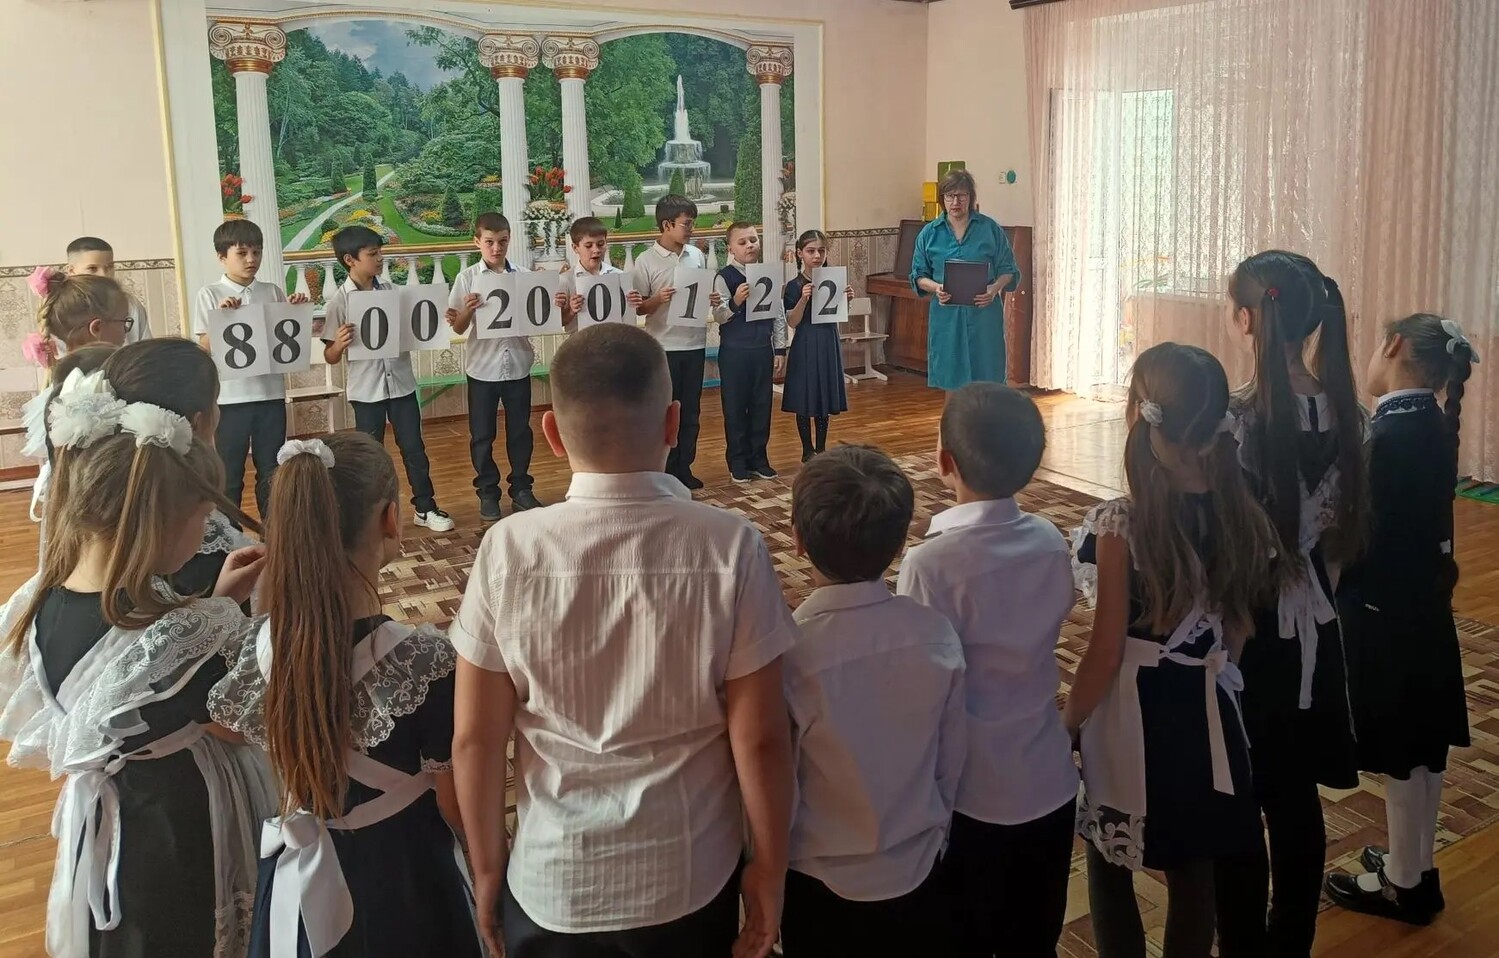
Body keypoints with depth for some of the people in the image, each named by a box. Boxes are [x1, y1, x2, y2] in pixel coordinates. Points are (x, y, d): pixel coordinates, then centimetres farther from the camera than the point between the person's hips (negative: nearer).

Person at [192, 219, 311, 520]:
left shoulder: (273, 292, 6)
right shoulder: (210, 295, -3)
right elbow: (205, 348, -8)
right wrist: (220, 316, -21)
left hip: (270, 393, 3)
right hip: (230, 397, -3)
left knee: (271, 470, 12)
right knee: (230, 473, 7)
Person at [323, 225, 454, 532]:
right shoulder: (339, 302, -8)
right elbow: (330, 357, -6)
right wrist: (339, 344, -28)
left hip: (401, 382, 3)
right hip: (366, 389, -3)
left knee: (414, 447, 8)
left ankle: (425, 507, 20)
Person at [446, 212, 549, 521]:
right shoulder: (467, 278, -5)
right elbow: (458, 328, -3)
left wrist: (554, 306, -13)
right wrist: (468, 310, -23)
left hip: (518, 364, 2)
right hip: (482, 367, -1)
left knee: (520, 431, 11)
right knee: (482, 435, 8)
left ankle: (521, 489, 25)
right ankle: (488, 493, 21)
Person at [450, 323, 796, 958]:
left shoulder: (509, 551, -15)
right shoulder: (731, 548, -18)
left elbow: (475, 739, -8)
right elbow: (760, 736, -13)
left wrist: (488, 868, 7)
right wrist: (769, 867, 2)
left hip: (552, 885, 0)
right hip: (690, 879, 0)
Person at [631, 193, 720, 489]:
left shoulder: (696, 255, 6)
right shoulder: (646, 261, -8)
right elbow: (637, 308, -5)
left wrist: (712, 301, -5)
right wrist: (657, 300, -24)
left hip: (695, 344, 5)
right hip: (664, 347, -4)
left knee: (691, 410, 11)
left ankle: (685, 467, 22)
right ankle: (666, 471, 14)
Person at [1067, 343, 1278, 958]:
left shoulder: (1120, 525, -23)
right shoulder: (1240, 516, -6)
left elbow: (1106, 654, -17)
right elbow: (1238, 631, 5)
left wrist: (1067, 725, -3)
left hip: (1129, 714, -5)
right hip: (1203, 712, 5)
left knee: (1111, 876, 16)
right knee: (1193, 876, 21)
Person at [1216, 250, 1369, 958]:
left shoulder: (1239, 419, -22)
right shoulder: (1343, 411, -2)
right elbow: (1342, 525, 7)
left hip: (1244, 631, -6)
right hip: (1311, 627, 6)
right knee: (1297, 798, 18)